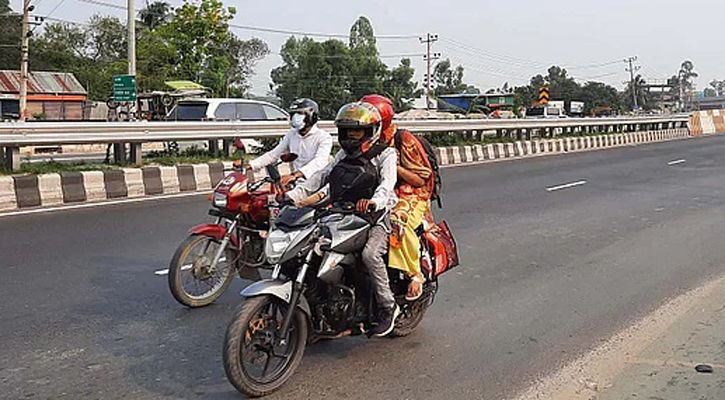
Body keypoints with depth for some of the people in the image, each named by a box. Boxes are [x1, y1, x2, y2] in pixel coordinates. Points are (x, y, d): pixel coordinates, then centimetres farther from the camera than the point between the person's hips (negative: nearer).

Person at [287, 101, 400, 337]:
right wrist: (293, 195, -1)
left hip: (375, 220, -6)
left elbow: (387, 183, -18)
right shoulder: (344, 154, 21)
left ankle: (388, 306, -15)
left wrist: (374, 201, -41)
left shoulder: (385, 154, 0)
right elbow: (321, 176, 14)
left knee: (370, 254, -33)